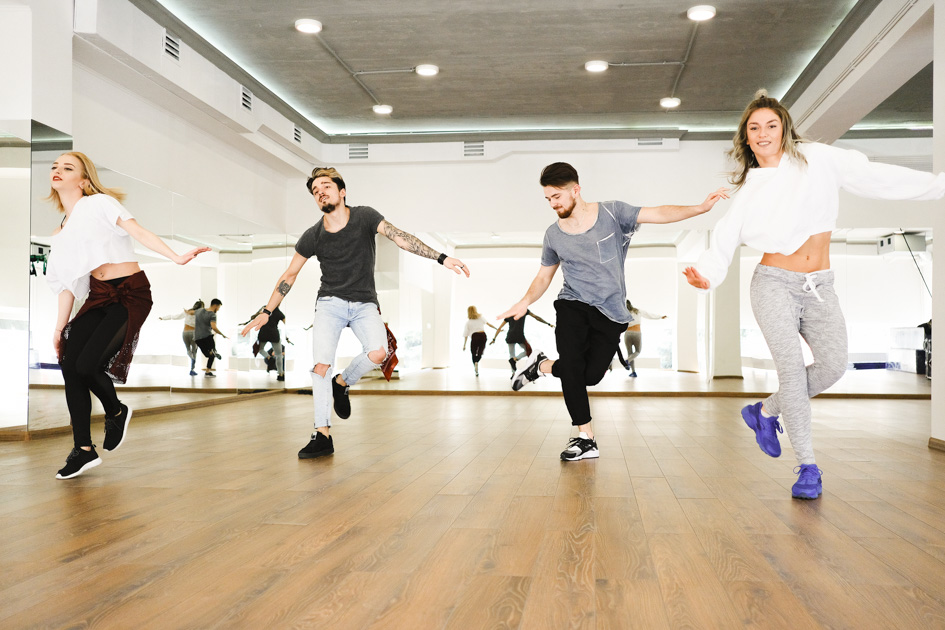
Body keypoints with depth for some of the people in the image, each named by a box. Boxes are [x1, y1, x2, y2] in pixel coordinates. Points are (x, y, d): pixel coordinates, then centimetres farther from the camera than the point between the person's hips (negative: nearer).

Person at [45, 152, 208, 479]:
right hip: (98, 296, 7)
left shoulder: (100, 204, -3)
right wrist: (59, 328, 16)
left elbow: (139, 233, -16)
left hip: (131, 293, -7)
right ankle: (83, 450, 5)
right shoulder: (61, 234, 17)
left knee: (87, 364, -18)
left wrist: (177, 257, -29)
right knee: (69, 363, -7)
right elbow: (67, 285, 19)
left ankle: (116, 412, 15)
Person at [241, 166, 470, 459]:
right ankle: (322, 435, -7)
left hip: (364, 303, 0)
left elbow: (401, 238, -14)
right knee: (321, 363, -16)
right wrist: (266, 312, 5)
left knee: (378, 353, -26)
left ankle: (342, 383, 5)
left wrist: (442, 258, -24)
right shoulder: (313, 236, -2)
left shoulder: (365, 217, -5)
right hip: (330, 302, 1)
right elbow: (289, 275, 8)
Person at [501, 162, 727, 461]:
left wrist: (701, 207, -21)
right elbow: (544, 276, 14)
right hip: (573, 305, 1)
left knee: (591, 375, -14)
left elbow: (659, 214, -9)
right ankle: (586, 438, -4)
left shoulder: (612, 213, -3)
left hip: (610, 314, -1)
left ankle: (543, 365, 15)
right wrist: (526, 301, -3)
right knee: (572, 365, -19)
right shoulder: (554, 235, 4)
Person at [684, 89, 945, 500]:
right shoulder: (749, 192, 4)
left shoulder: (815, 159, 4)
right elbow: (723, 242, -2)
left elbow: (873, 177, 2)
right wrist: (705, 275, -22)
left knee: (833, 364, -14)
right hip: (775, 284, -2)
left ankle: (766, 411, 10)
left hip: (819, 286, 2)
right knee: (792, 368, -14)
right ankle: (807, 467, -4)